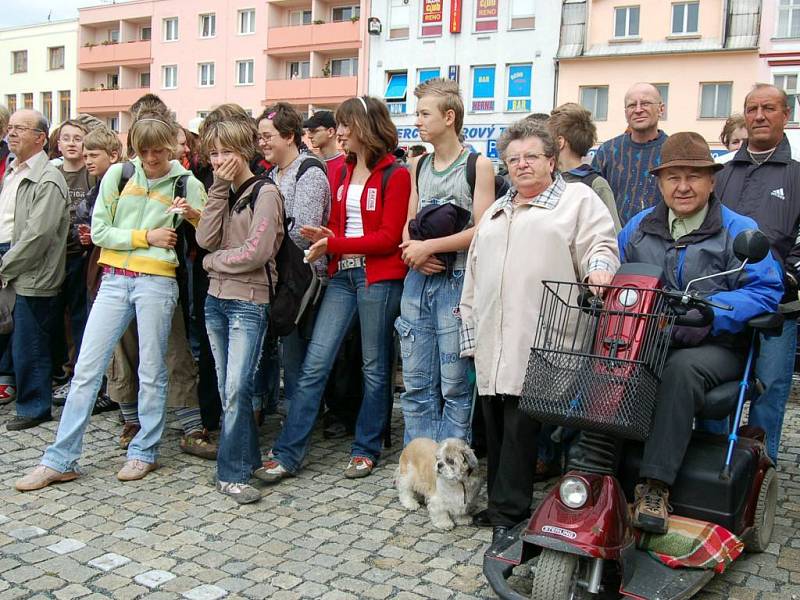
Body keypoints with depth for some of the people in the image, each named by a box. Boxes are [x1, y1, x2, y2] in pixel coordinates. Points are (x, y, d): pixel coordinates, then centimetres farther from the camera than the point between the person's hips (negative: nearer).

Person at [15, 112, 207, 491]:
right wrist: (146, 236, -8)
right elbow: (99, 231, 1)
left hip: (157, 282, -2)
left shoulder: (187, 184, 2)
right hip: (114, 280, 2)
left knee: (151, 371, 5)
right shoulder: (118, 175, 5)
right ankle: (60, 460, 8)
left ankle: (144, 452, 20)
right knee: (86, 368, 1)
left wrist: (194, 216, -18)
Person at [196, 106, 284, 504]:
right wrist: (219, 188, -5)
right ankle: (246, 459, 23)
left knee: (236, 389, -10)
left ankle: (232, 474, -1)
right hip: (216, 299, 7)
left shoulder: (264, 192, -7)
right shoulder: (223, 192, 14)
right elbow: (206, 239, -2)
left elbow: (256, 252, -16)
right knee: (227, 390, 11)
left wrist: (212, 261, -2)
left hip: (249, 302, -7)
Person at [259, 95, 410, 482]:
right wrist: (324, 237, -4)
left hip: (379, 278, -5)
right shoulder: (341, 171, 12)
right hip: (342, 275, 5)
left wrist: (334, 244, -14)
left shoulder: (395, 175, -6)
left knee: (375, 366, 7)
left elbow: (389, 237, -12)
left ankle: (366, 449, 21)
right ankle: (288, 453, 4)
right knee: (314, 363, 0)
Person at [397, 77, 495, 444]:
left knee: (454, 385, -1)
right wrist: (414, 254, -3)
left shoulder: (477, 166, -3)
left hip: (457, 282, -5)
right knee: (417, 384, 8)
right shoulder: (419, 168, 16)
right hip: (417, 282, 6)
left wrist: (429, 246, -11)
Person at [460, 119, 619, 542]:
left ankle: (509, 511, 2)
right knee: (495, 425, 9)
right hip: (493, 344, 6)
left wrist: (599, 267, -25)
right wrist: (469, 332, 22)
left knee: (521, 425, -7)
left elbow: (600, 246, -2)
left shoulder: (578, 199, 8)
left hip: (538, 344, -6)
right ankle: (500, 503, 20)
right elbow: (474, 275, 26)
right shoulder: (495, 213, 26)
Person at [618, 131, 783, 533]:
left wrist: (710, 311, -20)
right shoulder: (638, 227, 18)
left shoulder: (739, 230, 5)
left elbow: (765, 289, -5)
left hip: (714, 347, -3)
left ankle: (655, 485, -34)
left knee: (683, 368, -38)